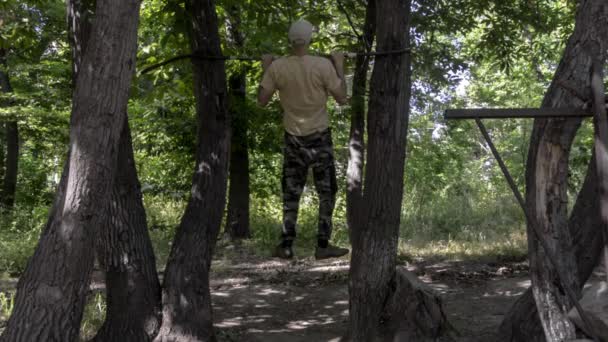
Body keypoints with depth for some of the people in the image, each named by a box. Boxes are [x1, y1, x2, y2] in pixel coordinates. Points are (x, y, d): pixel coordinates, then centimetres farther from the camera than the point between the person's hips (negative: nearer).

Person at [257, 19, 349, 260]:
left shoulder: (277, 67, -8)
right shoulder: (323, 65, -14)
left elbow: (262, 100, 0)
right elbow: (342, 98, -7)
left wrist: (266, 69, 10)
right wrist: (340, 67, 3)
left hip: (293, 138, 3)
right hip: (319, 136, -2)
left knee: (291, 193, 11)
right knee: (326, 192, 8)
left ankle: (286, 246, 10)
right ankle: (323, 245, 6)